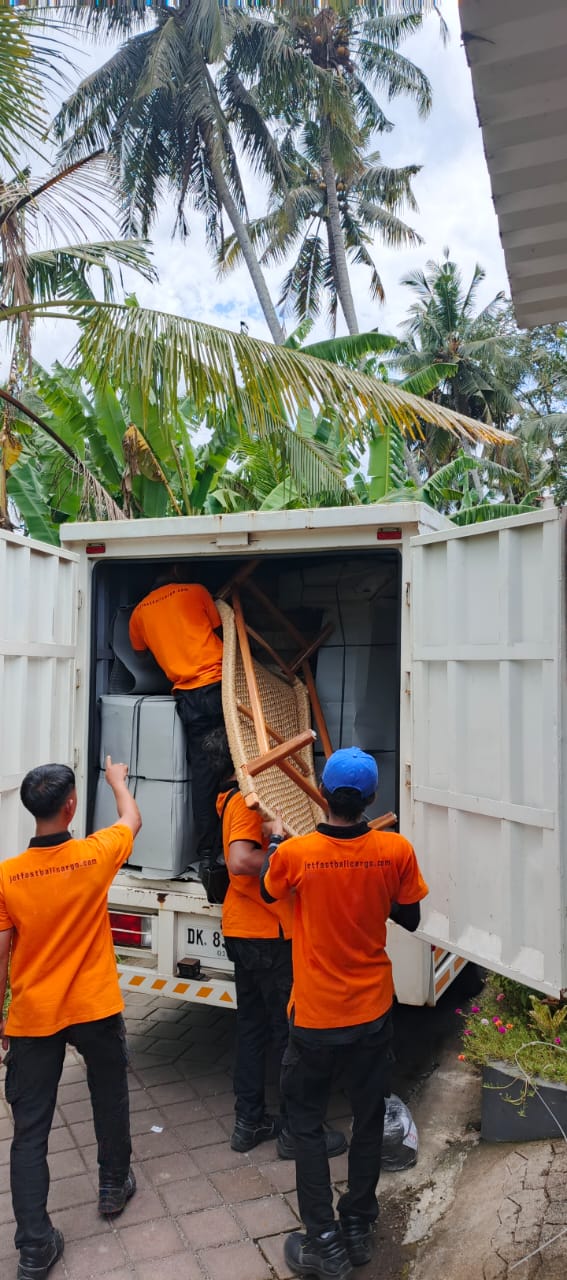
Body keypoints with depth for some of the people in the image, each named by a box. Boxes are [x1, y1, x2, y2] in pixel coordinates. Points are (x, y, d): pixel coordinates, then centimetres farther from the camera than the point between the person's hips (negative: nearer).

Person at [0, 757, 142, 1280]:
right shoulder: (95, 855, -16)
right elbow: (133, 820, 6)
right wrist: (118, 779, 24)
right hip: (96, 1010, 0)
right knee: (111, 1100, 23)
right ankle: (114, 1187, 42)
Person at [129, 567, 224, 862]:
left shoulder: (139, 612, 16)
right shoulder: (197, 591, 9)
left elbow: (141, 653, 29)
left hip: (189, 695, 2)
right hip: (219, 682, -2)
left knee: (202, 769, 4)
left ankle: (205, 851, 3)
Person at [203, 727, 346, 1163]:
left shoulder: (233, 798, 10)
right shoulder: (246, 801, -20)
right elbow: (240, 860, -34)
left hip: (243, 931, 9)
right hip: (269, 934, -9)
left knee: (253, 1026, 18)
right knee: (293, 1030, 4)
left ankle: (249, 1121, 29)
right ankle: (296, 1130, 17)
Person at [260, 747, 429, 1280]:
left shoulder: (295, 853, -21)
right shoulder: (396, 851, -17)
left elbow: (268, 892, 3)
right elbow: (408, 919, -1)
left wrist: (275, 842, 17)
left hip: (315, 1016, -2)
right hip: (373, 1013, 2)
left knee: (306, 1122, 17)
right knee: (368, 1119, 21)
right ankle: (359, 1229, 36)